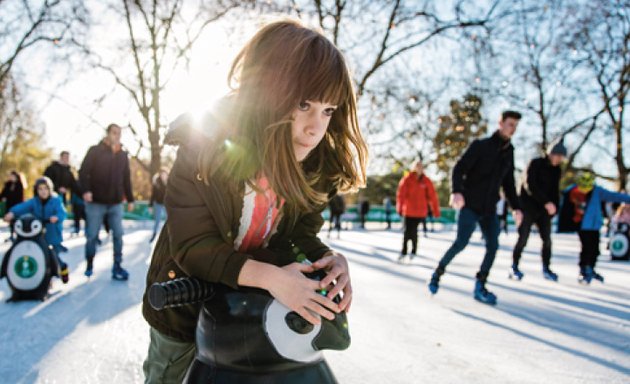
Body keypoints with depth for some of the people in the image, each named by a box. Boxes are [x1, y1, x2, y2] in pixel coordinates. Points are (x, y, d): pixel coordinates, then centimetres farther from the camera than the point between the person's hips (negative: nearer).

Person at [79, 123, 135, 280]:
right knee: (92, 236, 5)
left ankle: (117, 267, 3)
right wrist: (86, 190, -23)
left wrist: (130, 199, 13)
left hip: (116, 203, 3)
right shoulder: (95, 151, -2)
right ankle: (89, 265, 24)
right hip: (96, 203, -3)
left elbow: (126, 178, 13)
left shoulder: (123, 155, 9)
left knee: (118, 235, -2)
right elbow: (83, 171, -8)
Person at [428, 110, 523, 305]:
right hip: (470, 205, -6)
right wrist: (457, 191, -30)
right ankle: (438, 273, 9)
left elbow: (508, 183, 20)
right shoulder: (480, 146, -7)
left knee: (492, 246, -3)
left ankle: (480, 287, 7)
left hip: (489, 209, 6)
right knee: (461, 243, -12)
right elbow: (459, 168, -14)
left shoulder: (509, 152, 12)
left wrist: (516, 207, 13)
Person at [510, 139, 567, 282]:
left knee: (547, 239, 1)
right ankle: (514, 267, 6)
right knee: (523, 238, -6)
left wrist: (554, 207, -2)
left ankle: (546, 269, 13)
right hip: (528, 206, -5)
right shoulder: (535, 164, -10)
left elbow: (555, 191, 13)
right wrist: (546, 202, -27)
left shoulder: (556, 170, 9)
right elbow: (530, 186, -20)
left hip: (544, 209, 5)